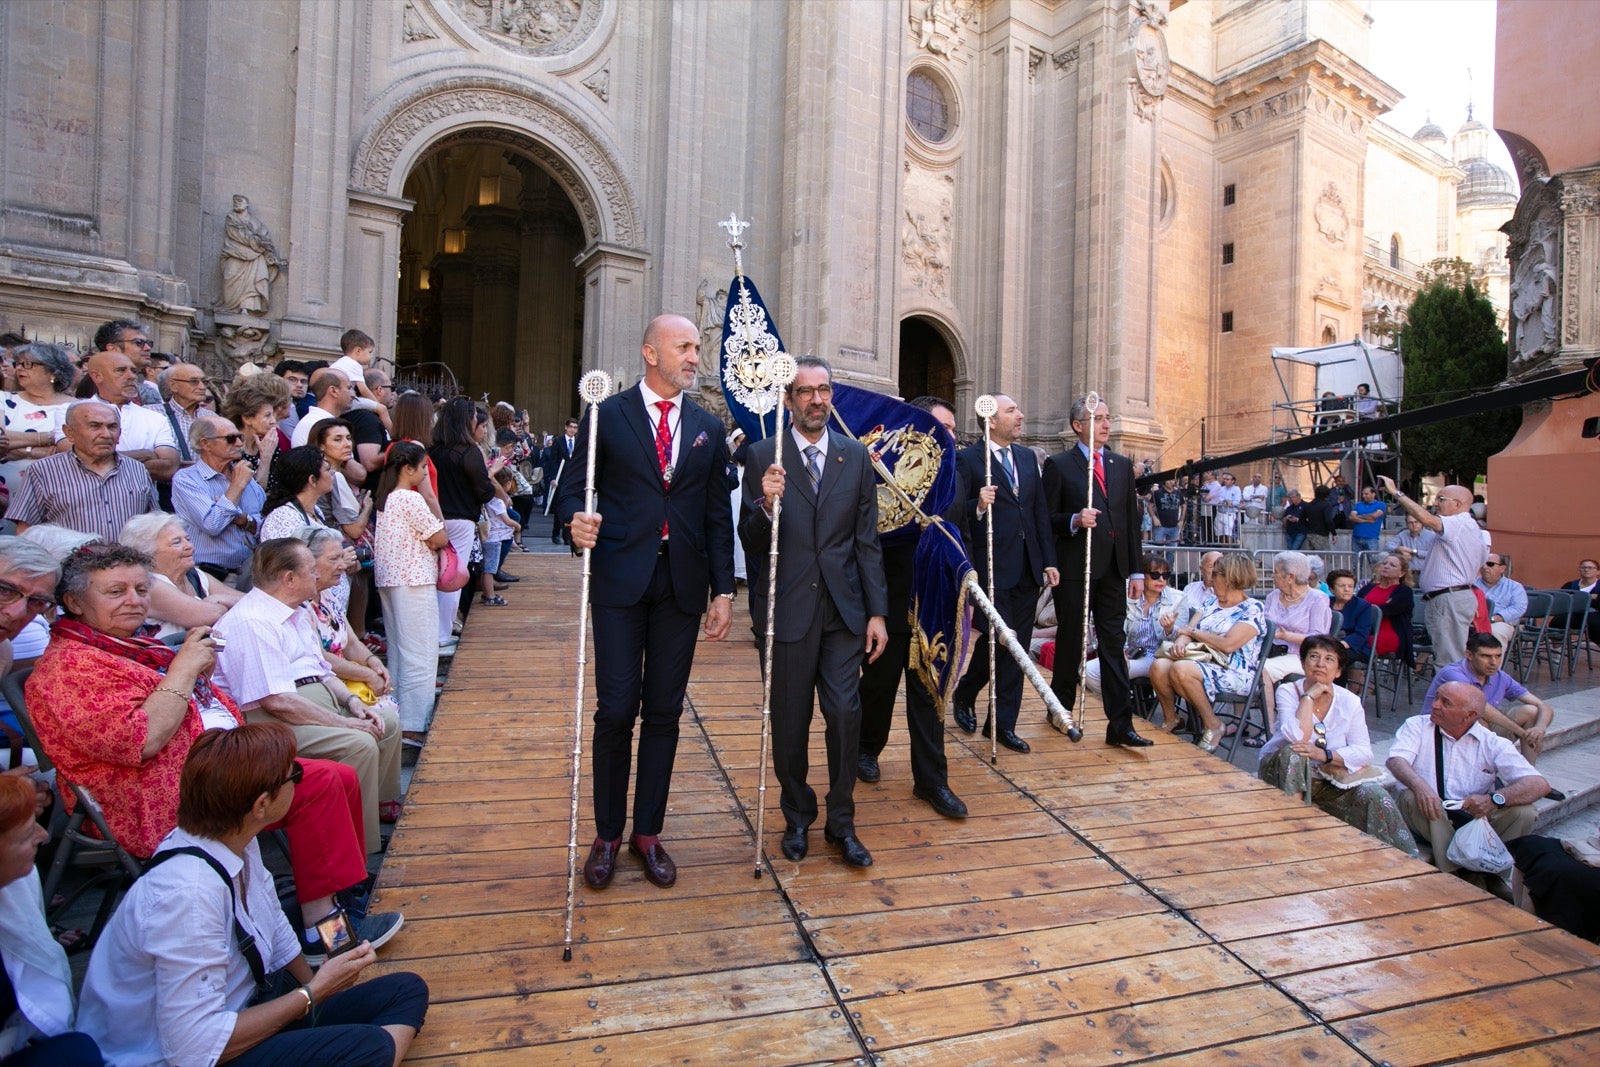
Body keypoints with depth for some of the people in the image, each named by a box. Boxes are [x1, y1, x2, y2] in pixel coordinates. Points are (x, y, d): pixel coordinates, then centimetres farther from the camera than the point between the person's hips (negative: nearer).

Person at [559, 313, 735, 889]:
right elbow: (571, 487, 2)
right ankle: (607, 834, 20)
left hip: (682, 584, 3)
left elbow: (718, 515, 10)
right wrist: (576, 521, -21)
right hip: (619, 581, -3)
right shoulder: (607, 415, 2)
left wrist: (723, 590, 5)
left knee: (664, 712, 8)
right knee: (617, 709, -1)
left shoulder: (708, 428, 11)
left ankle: (648, 832, 24)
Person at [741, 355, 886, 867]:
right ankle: (798, 817, 31)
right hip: (787, 608, -1)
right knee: (790, 720, 9)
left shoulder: (855, 456, 6)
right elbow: (750, 542, -3)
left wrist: (877, 612, 2)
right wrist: (765, 504, -24)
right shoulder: (763, 456, -2)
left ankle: (841, 822, 20)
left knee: (845, 713, 0)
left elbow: (867, 541, 6)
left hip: (843, 608, 2)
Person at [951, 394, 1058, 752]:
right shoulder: (967, 459, -6)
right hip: (992, 568, -6)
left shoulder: (1027, 457, 14)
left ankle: (1003, 723, 20)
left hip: (1028, 569, 6)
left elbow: (1040, 512, 14)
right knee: (998, 639, -6)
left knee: (1017, 647, 9)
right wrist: (978, 505, -28)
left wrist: (1049, 560, 10)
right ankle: (964, 696, 23)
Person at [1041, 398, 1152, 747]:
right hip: (1075, 568, -4)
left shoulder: (1123, 465, 12)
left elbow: (1131, 520, 12)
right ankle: (1061, 708, 27)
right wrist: (1074, 520, -23)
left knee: (1113, 645, 3)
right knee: (1070, 640, 9)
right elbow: (1046, 518, -3)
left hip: (1113, 569, 4)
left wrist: (1136, 571, 8)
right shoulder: (1059, 465, -2)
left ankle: (1120, 725, 6)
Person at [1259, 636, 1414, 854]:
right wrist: (1309, 697, -23)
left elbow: (1364, 753, -12)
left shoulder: (1350, 702, -2)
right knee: (1293, 753, -33)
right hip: (1287, 775, -2)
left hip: (1332, 782, 2)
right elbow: (1297, 737, -28)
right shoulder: (1287, 692, -10)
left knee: (1374, 794, -23)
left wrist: (1324, 755, -27)